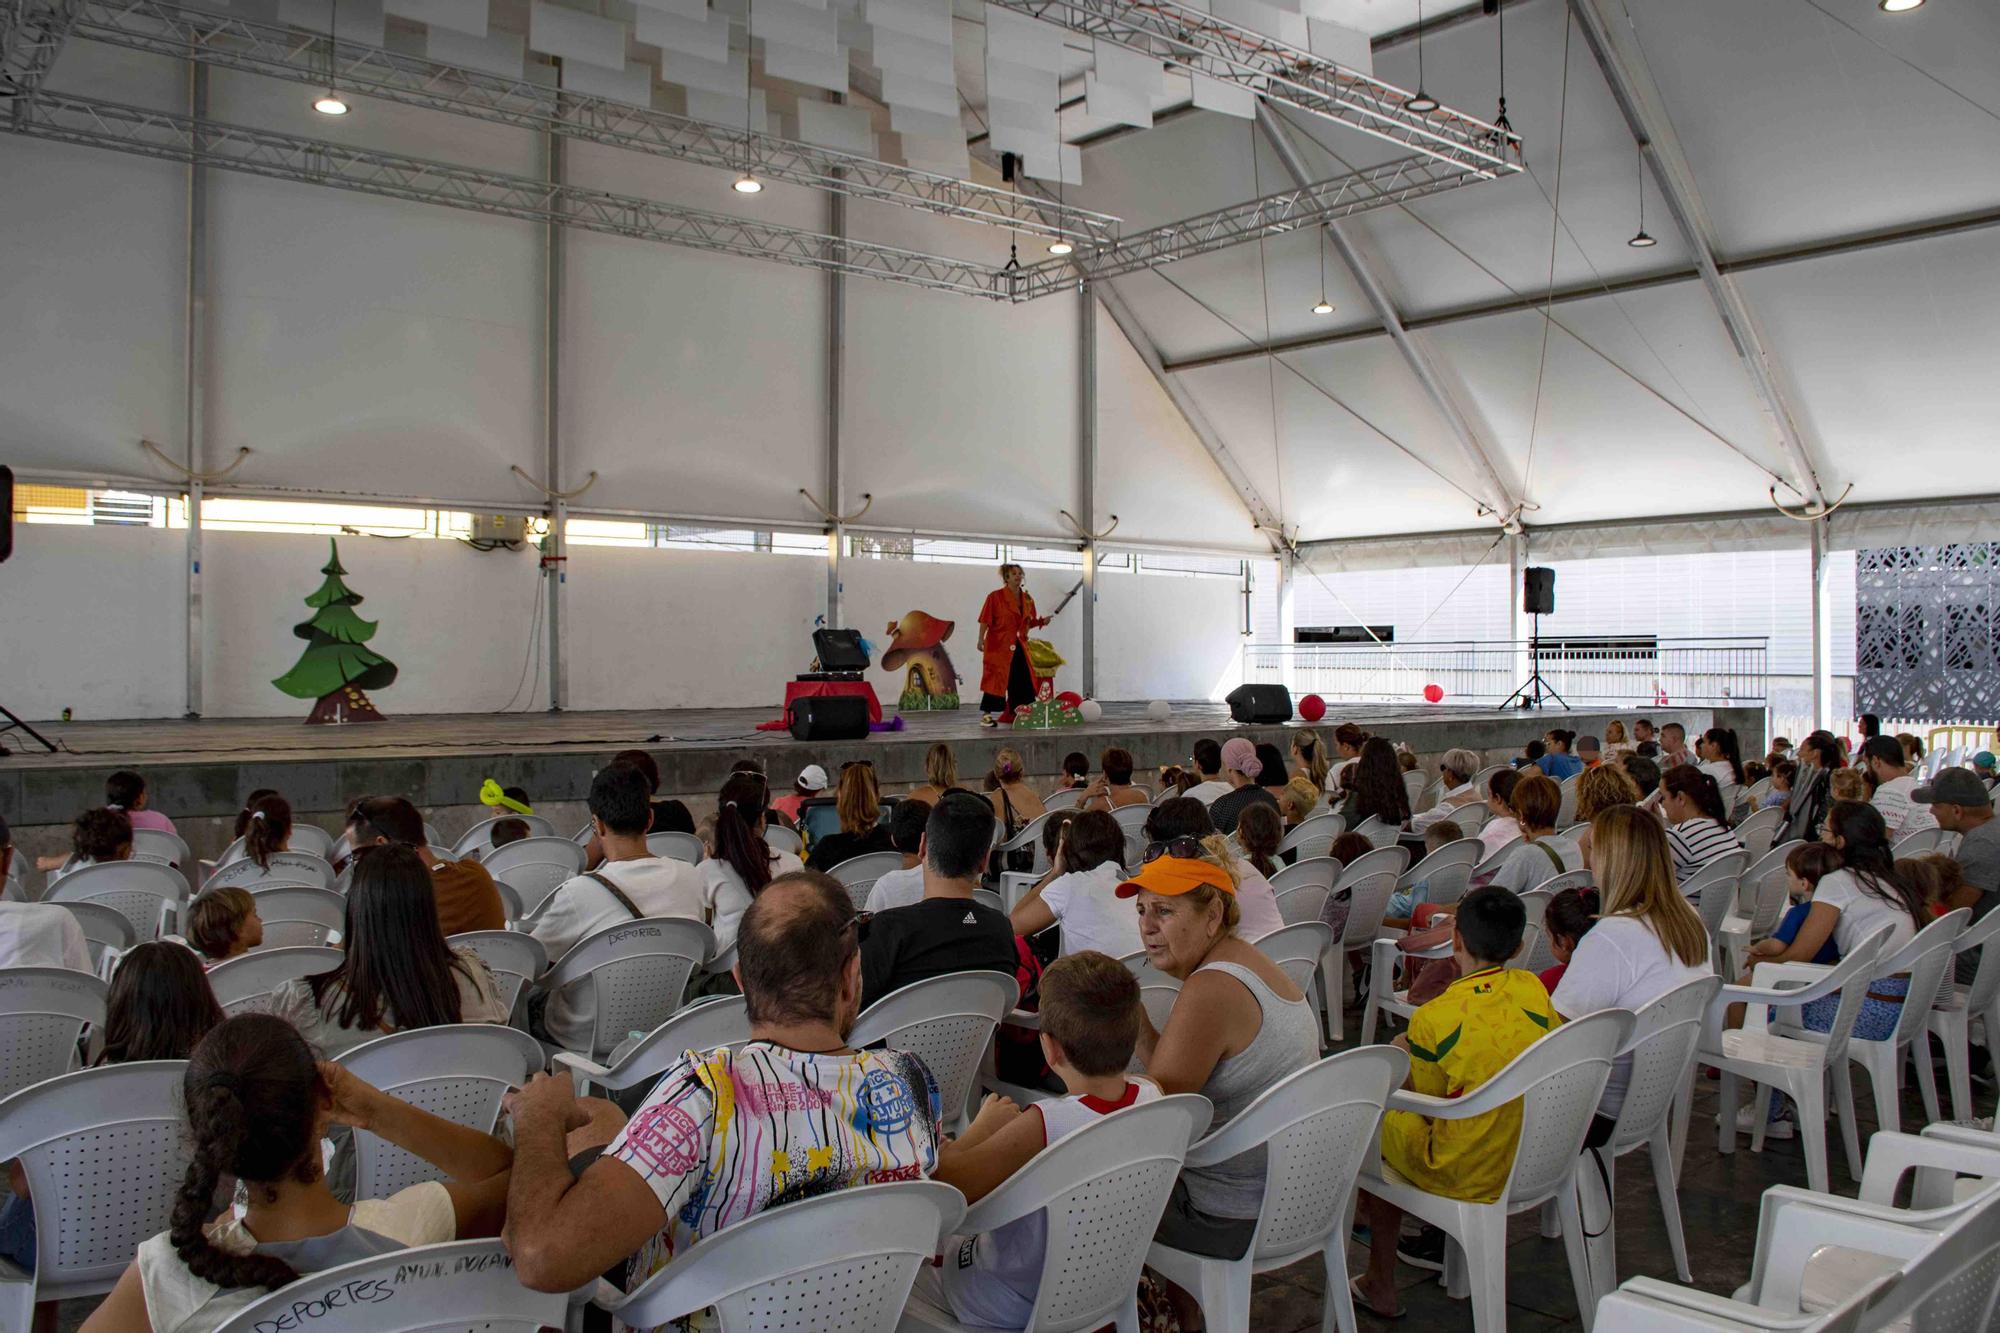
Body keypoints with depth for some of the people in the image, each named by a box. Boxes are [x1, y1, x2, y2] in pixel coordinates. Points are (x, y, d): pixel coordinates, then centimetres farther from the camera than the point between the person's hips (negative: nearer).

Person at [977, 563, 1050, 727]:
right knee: (996, 679, -6)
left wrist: (1041, 621, 2)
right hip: (999, 646, -6)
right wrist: (981, 639, -17)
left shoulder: (1028, 599, 12)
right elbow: (985, 620, -8)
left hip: (1019, 646, 6)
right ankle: (986, 715, 0)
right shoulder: (995, 597, -5)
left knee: (1023, 680, 6)